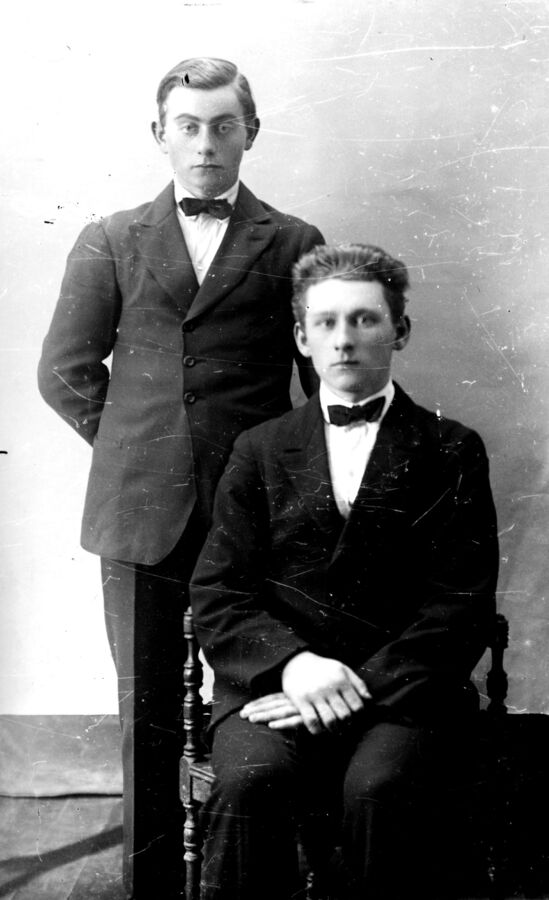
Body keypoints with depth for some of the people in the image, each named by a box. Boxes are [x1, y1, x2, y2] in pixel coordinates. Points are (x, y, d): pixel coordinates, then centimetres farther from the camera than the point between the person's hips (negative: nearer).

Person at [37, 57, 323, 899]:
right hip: (140, 513, 1)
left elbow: (327, 373, 9)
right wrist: (133, 444, 7)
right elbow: (65, 370, 10)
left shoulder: (294, 244, 7)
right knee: (147, 712, 7)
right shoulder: (110, 242, 9)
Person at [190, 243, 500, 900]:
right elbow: (215, 594, 8)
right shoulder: (261, 450, 16)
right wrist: (291, 662, -12)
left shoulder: (451, 450, 11)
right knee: (247, 781, -29)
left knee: (379, 786, -31)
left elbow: (461, 607, 2)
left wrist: (363, 687, -12)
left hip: (401, 690, -1)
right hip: (275, 679, 1)